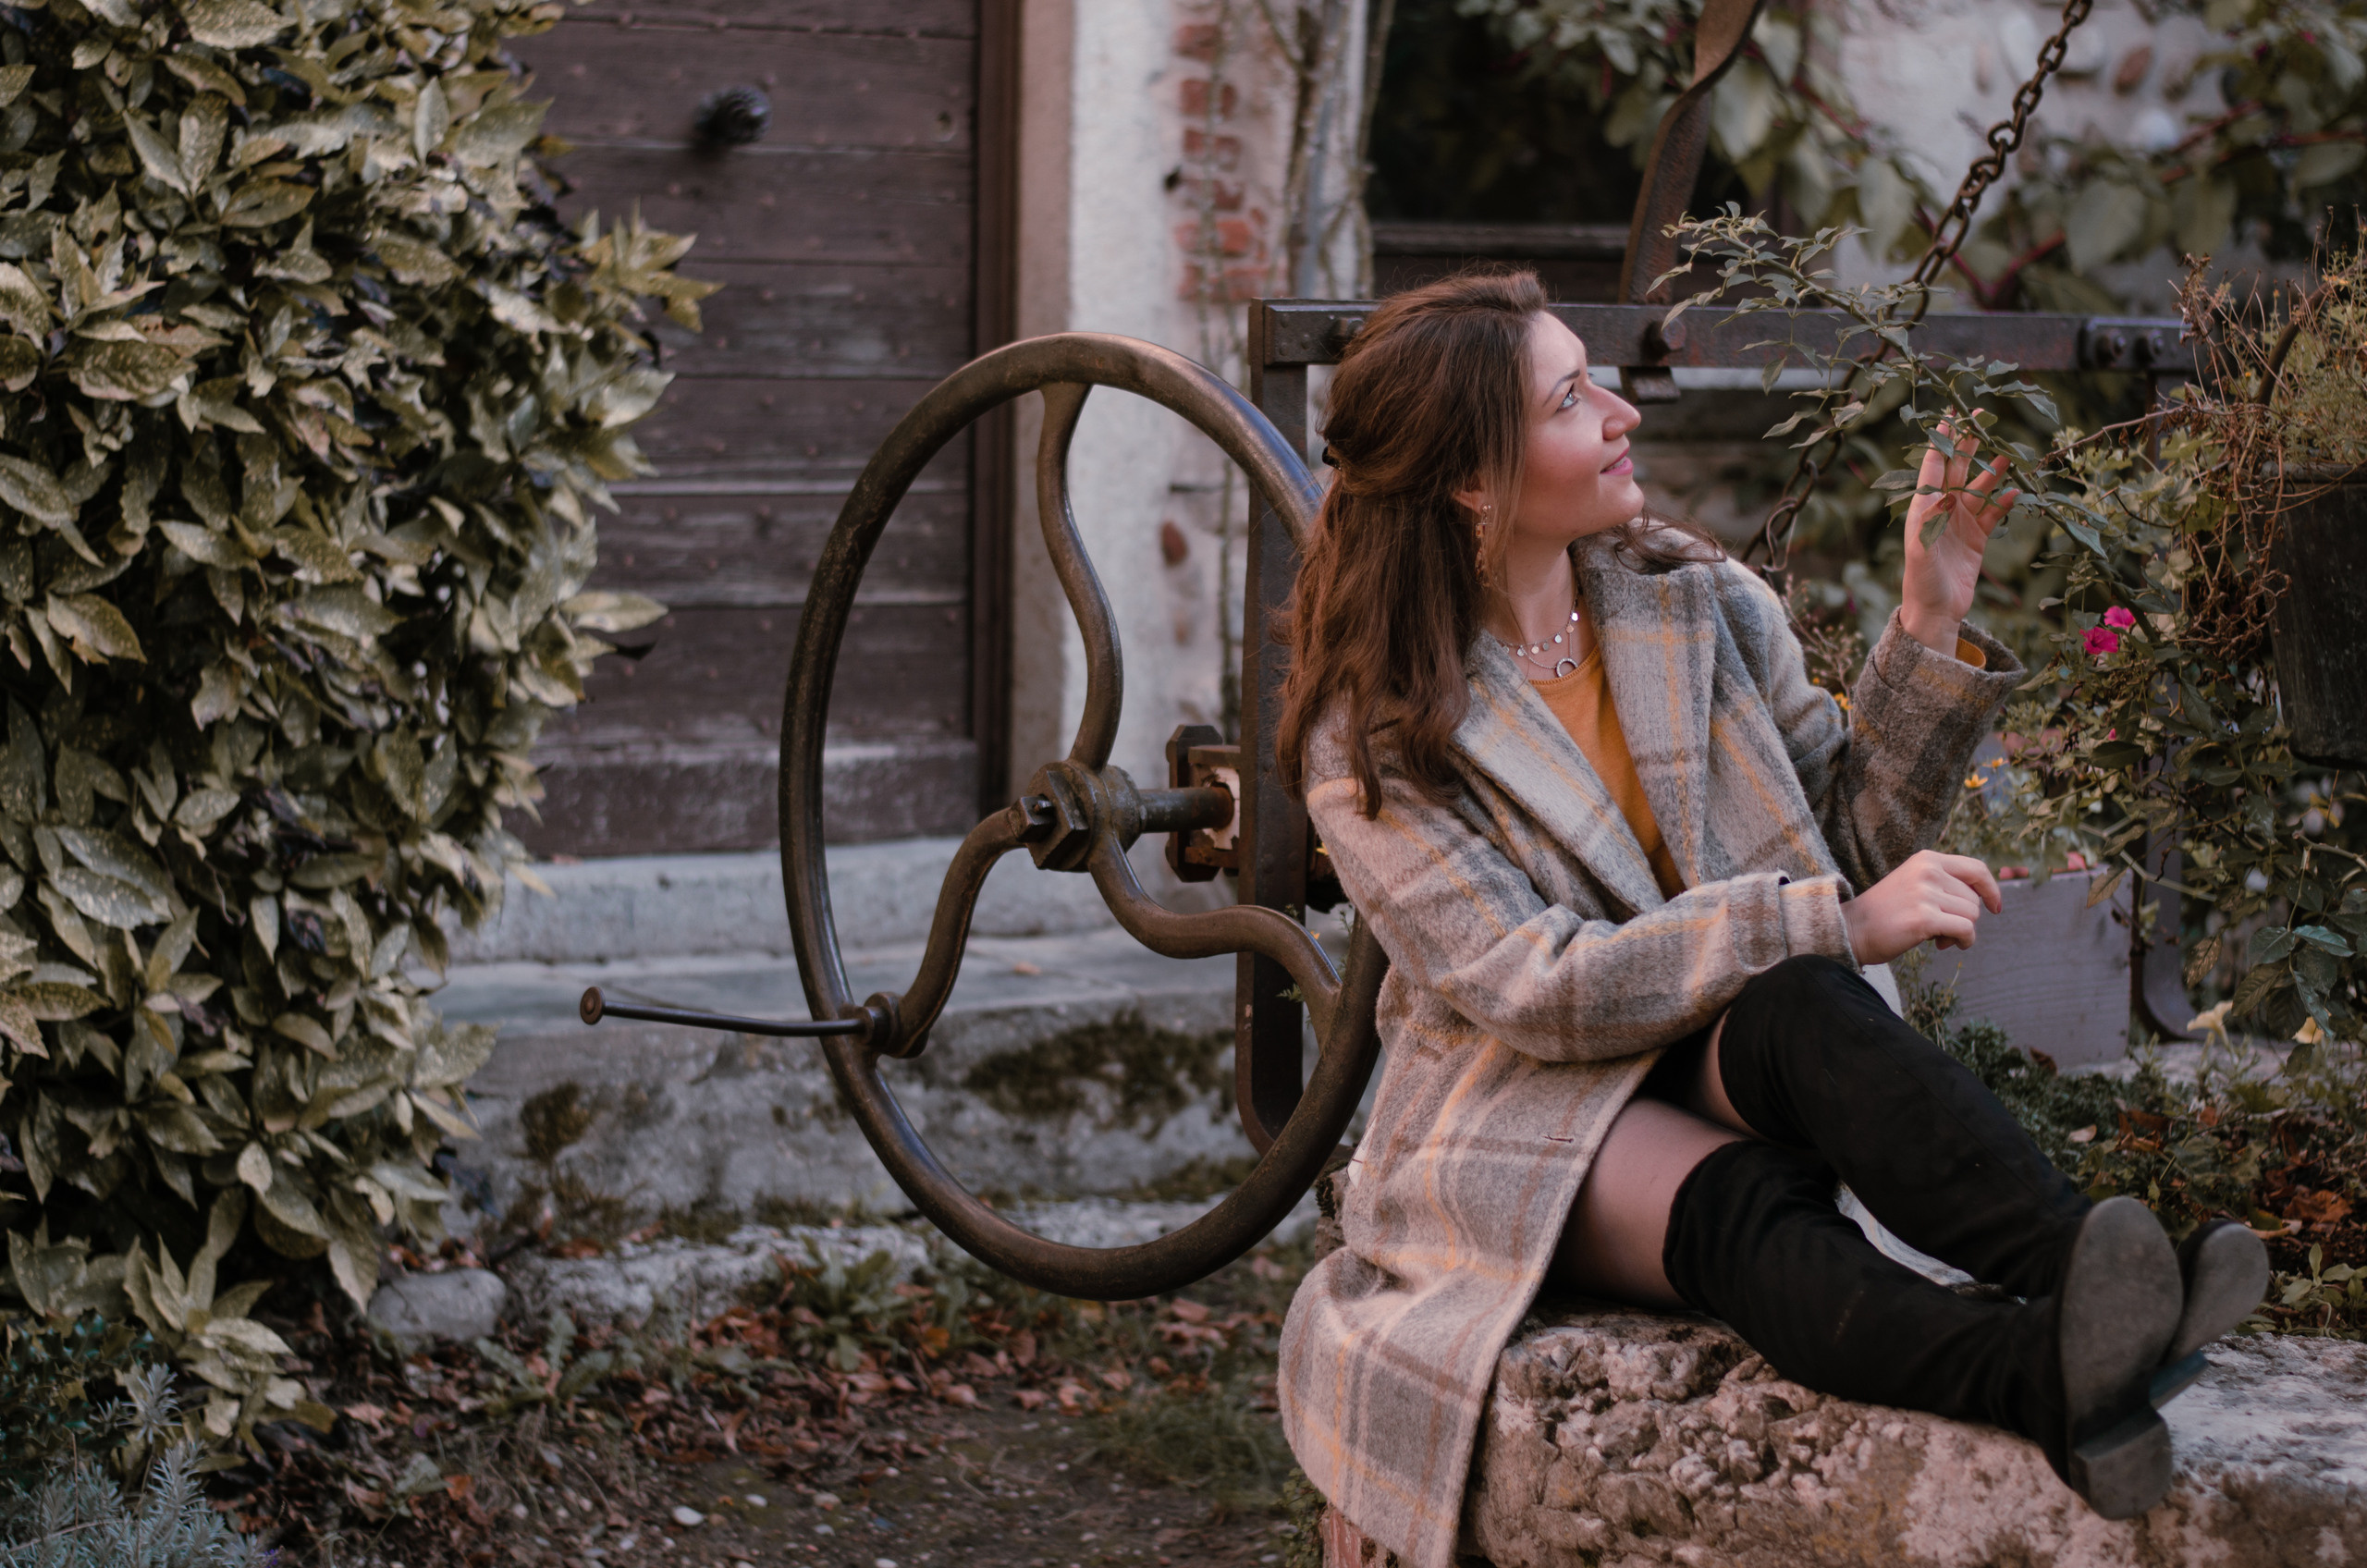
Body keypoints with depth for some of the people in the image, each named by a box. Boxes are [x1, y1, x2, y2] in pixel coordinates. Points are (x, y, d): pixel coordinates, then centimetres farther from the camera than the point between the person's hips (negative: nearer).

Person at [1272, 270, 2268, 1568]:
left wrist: (1933, 625, -3)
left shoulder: (1704, 605, 7)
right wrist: (1837, 925, -25)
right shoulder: (1368, 734, -6)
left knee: (1796, 1014, -35)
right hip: (1526, 1129, -3)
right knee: (1742, 1211, -38)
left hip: (1736, 1071, 3)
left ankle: (2091, 1293, -60)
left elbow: (1858, 840, 9)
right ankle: (2052, 1376, -66)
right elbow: (1534, 987, -17)